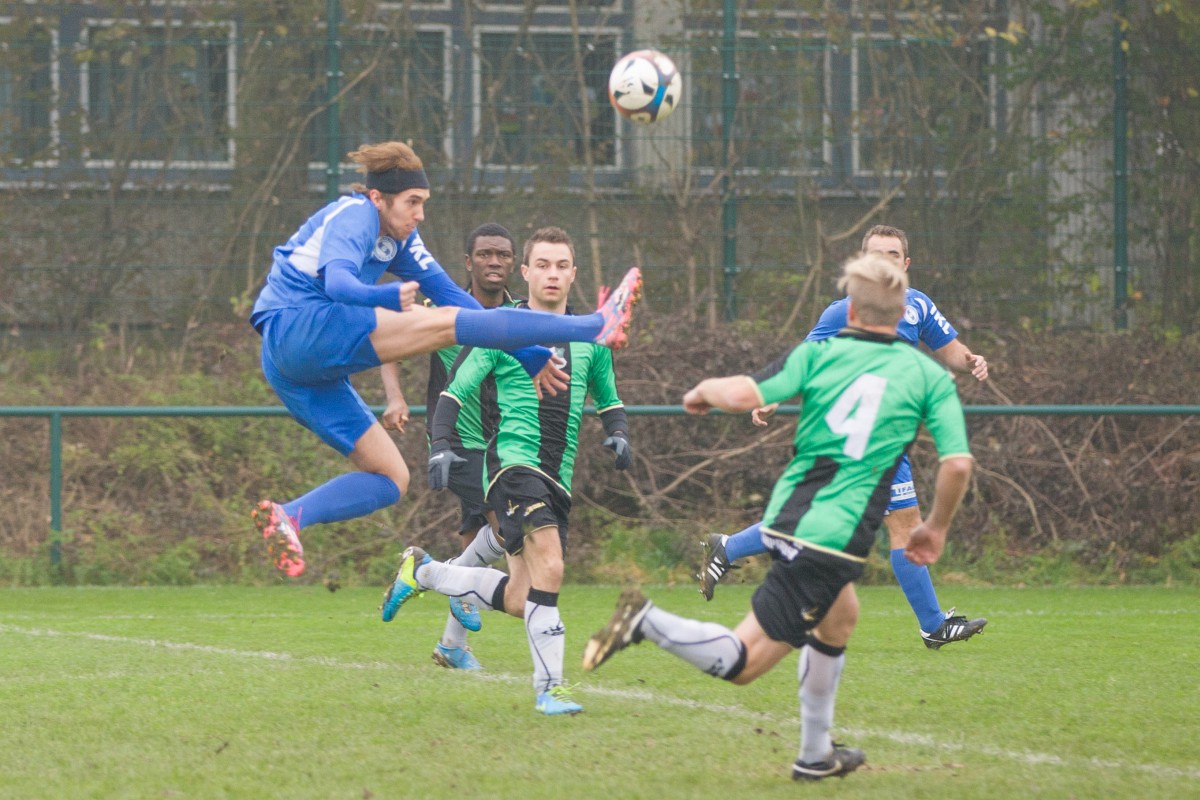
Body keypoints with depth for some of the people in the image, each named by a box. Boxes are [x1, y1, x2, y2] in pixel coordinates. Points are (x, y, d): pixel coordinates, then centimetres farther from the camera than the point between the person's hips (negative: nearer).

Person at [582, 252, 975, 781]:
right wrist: (936, 529, 10)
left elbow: (741, 395, -10)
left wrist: (702, 391, 12)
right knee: (742, 663, -3)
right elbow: (958, 462, -7)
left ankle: (816, 755, 37)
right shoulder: (929, 376, 0)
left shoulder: (819, 355, 3)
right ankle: (647, 622, -24)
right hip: (833, 538, -5)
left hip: (786, 516, 5)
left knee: (840, 618, 32)